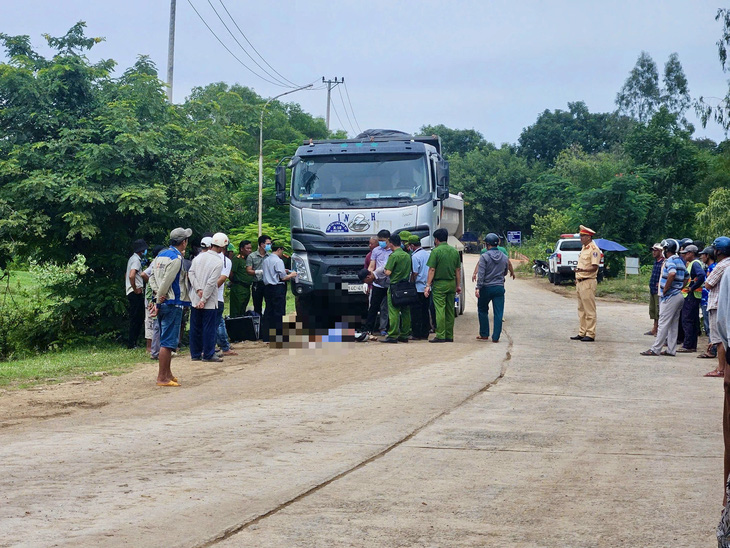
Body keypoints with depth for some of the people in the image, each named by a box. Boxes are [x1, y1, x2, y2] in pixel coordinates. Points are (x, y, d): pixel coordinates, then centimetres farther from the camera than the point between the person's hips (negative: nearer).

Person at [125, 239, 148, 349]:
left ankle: (131, 343, 14)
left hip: (131, 293, 10)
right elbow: (131, 276, -27)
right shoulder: (136, 260, -13)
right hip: (136, 294, -10)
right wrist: (135, 289, -18)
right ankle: (131, 343, -6)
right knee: (136, 320, -7)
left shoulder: (132, 259, 19)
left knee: (137, 319, 13)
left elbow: (127, 276, 29)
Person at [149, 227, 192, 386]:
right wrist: (159, 301, -10)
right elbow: (166, 281, -18)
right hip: (173, 304, -10)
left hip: (164, 303, 10)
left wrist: (157, 292, 2)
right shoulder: (177, 259, -14)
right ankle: (162, 378, -8)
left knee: (166, 340, 17)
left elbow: (152, 276, 14)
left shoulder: (161, 255, 14)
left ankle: (167, 373, 26)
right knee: (168, 342, -8)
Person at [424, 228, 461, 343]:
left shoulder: (436, 251, -8)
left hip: (439, 284, -5)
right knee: (450, 311, 9)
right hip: (452, 284, 5)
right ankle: (449, 336, 12)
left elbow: (432, 270, -11)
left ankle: (440, 336, -9)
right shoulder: (455, 251, 8)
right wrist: (458, 285, 17)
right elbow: (458, 270, 11)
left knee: (440, 310, -5)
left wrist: (428, 285, -9)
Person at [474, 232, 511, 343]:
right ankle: (496, 337, 1)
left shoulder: (484, 256, -9)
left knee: (482, 310, 14)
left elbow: (481, 274, -15)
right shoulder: (504, 257, 5)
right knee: (498, 313, 3)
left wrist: (478, 287, -15)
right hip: (500, 288, 3)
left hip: (486, 287, -3)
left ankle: (484, 334, 17)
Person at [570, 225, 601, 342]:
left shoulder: (594, 249, -12)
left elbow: (594, 267, -19)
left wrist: (583, 270, -32)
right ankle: (582, 333, 18)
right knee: (581, 309, 13)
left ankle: (590, 334, -6)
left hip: (588, 282, -10)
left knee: (589, 310, -7)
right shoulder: (584, 248, 18)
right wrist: (577, 278, 19)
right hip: (580, 282, 10)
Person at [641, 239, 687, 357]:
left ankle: (655, 349, -6)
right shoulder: (680, 261, 15)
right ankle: (671, 349, 14)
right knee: (673, 324, 11)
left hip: (670, 297, -9)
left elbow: (672, 273, -33)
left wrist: (665, 289, -23)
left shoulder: (670, 261, -14)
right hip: (678, 296, 9)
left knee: (663, 323, -7)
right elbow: (685, 278, 23)